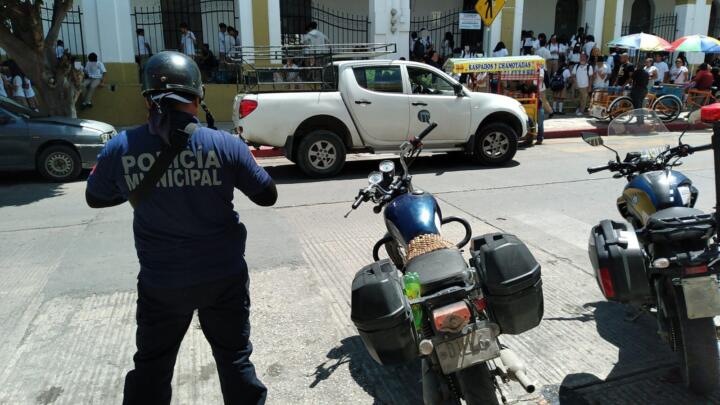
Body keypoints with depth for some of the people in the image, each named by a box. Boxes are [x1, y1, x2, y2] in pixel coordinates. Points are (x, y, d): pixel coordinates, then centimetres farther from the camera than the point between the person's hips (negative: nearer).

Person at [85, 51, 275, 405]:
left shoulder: (120, 148, -10)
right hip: (224, 275, -1)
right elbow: (267, 196, -4)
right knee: (234, 357, 18)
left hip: (161, 282, 1)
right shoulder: (225, 144, -15)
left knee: (152, 367, 21)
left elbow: (94, 199, 8)